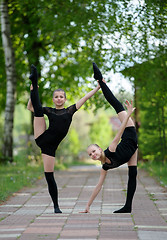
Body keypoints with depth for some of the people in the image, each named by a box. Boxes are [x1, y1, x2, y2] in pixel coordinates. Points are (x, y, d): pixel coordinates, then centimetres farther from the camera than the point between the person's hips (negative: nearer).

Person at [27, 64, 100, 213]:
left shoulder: (70, 110, 11)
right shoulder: (49, 111, 13)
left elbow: (85, 98, 8)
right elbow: (30, 107, 19)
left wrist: (98, 87, 5)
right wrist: (33, 91, 8)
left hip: (51, 146, -1)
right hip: (42, 138, 1)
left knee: (49, 175, -2)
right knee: (38, 109, -14)